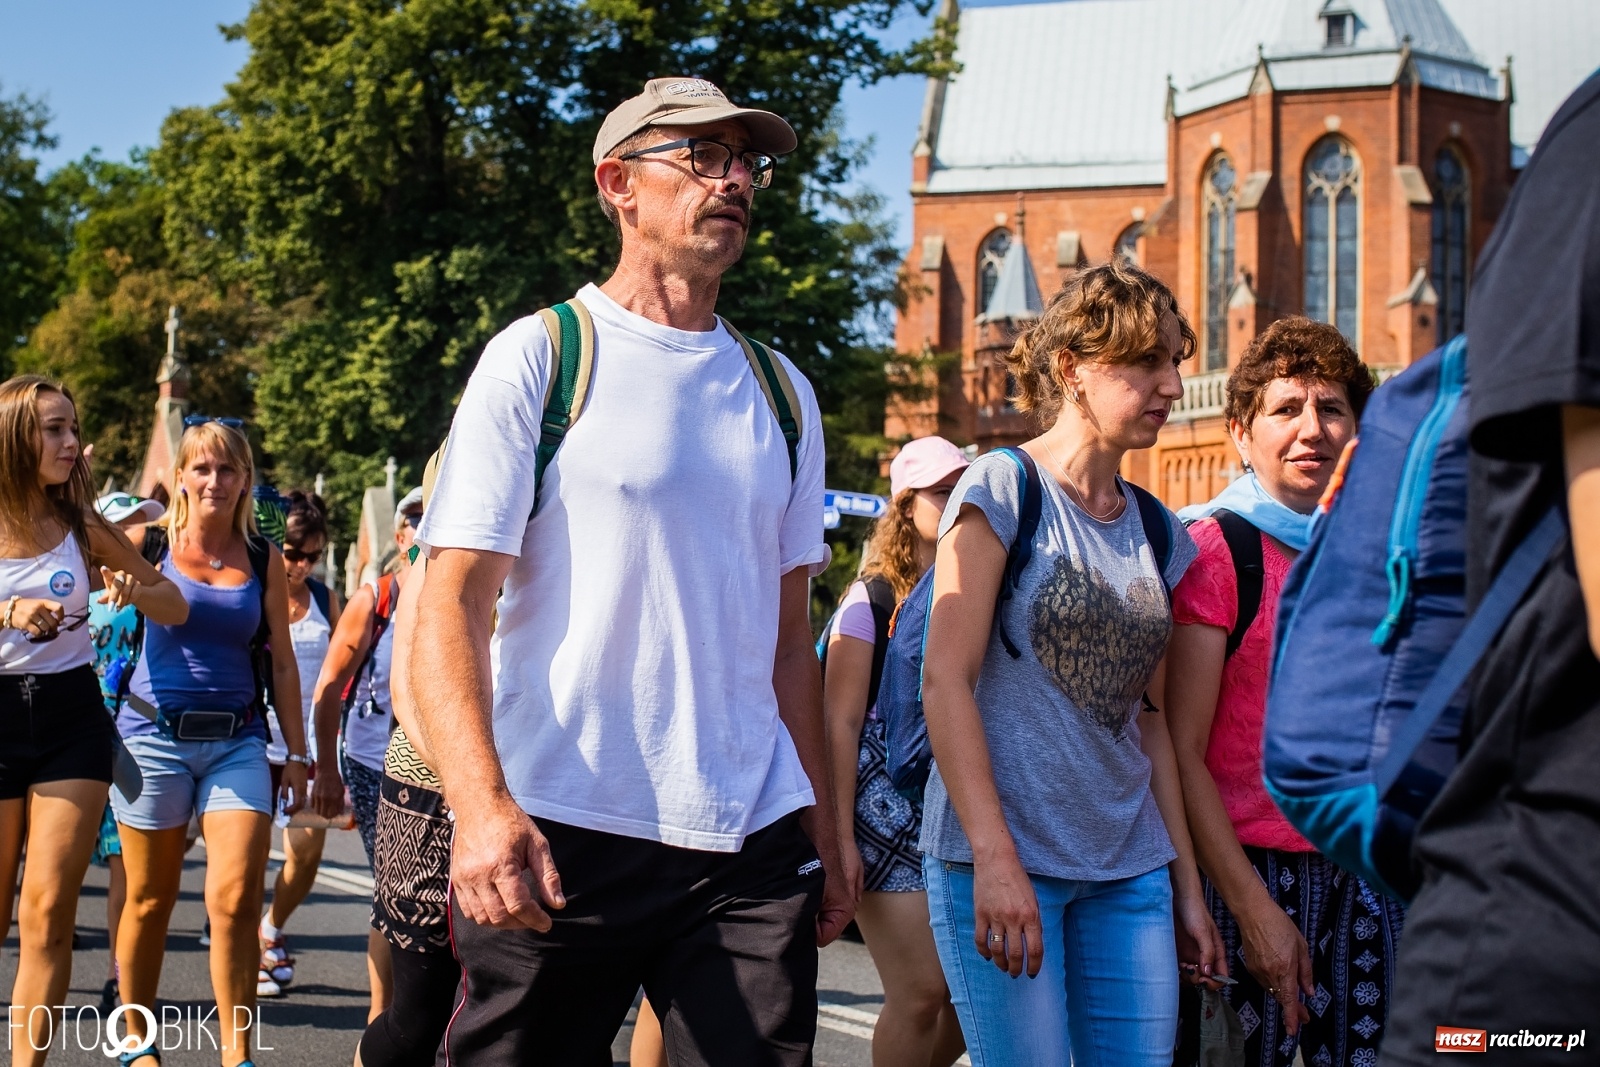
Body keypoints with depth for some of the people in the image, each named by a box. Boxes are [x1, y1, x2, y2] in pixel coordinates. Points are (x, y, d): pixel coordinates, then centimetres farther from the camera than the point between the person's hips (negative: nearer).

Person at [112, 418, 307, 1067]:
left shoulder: (264, 559, 5)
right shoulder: (150, 543, 1)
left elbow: (281, 661, 9)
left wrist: (297, 751, 8)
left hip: (237, 741, 1)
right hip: (155, 735, -1)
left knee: (238, 898, -11)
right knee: (150, 900, 8)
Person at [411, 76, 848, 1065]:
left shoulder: (782, 392, 15)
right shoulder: (537, 359, 0)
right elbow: (450, 608, -8)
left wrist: (825, 836, 14)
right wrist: (482, 805, -23)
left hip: (753, 842, 4)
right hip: (558, 838, -4)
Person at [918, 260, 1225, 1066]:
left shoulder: (1156, 532, 13)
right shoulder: (1004, 488, -4)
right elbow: (944, 681, -11)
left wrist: (1187, 886, 14)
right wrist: (995, 860, -18)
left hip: (1129, 870, 6)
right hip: (1002, 856, -6)